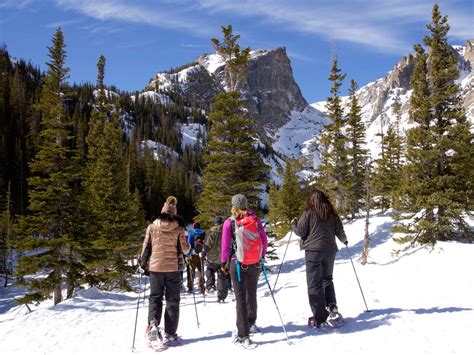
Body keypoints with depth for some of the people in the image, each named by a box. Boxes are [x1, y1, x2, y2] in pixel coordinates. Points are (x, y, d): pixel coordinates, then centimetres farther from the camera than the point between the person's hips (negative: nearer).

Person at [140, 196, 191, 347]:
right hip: (173, 267, -1)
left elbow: (146, 246, 2)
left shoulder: (152, 226, 0)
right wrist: (189, 247, 19)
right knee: (172, 300, 7)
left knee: (155, 297, 13)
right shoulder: (179, 228, -3)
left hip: (155, 266, 1)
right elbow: (184, 249, -3)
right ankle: (169, 334, 8)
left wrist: (143, 262, 16)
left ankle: (153, 324, -12)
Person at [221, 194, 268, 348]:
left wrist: (224, 262, 7)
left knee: (240, 298, 0)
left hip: (237, 263, -3)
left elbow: (225, 245, -7)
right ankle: (251, 323, 40)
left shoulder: (229, 222, -9)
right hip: (255, 263, 3)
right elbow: (264, 240, 2)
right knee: (252, 294, 21)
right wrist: (261, 256, 17)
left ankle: (243, 336, -2)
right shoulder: (255, 220, -1)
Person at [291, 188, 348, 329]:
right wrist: (344, 240, 31)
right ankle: (332, 306, 8)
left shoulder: (308, 212, -5)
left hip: (313, 250, -4)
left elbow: (300, 232, -6)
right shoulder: (332, 213, 7)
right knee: (327, 279, 23)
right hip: (330, 250, 5)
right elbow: (339, 231, 10)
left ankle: (320, 319, -2)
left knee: (314, 284, -1)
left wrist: (293, 224, 15)